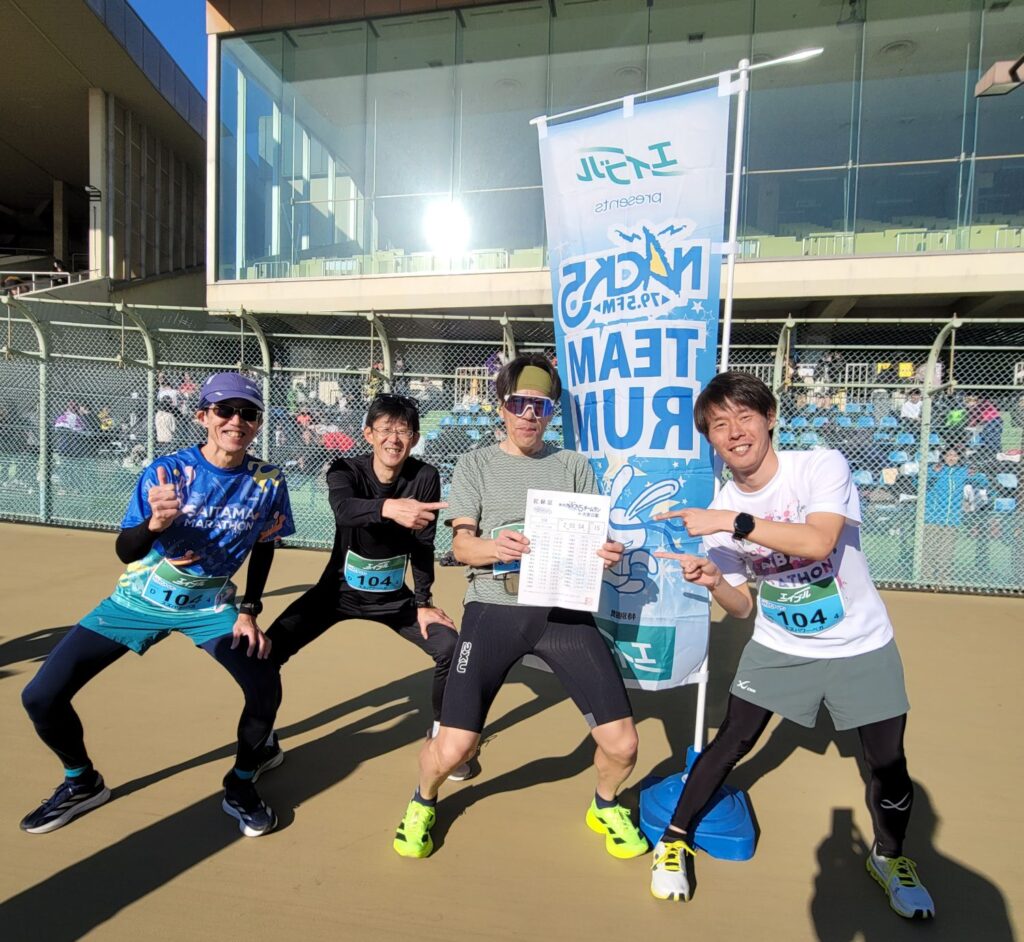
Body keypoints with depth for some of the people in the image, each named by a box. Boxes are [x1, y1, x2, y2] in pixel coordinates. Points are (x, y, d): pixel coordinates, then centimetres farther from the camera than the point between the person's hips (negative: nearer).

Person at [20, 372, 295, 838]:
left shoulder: (268, 482, -15)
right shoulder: (166, 471, -20)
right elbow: (126, 552, -20)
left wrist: (249, 612, -4)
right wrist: (155, 523, -42)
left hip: (210, 606, 0)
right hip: (140, 599, 0)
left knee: (265, 687, -17)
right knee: (41, 696, -5)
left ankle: (241, 784, 14)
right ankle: (82, 783, 26)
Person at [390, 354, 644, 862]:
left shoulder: (573, 465, 13)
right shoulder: (476, 464, 8)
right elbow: (461, 545, 0)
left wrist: (607, 553, -15)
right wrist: (495, 547, -22)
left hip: (564, 607, 2)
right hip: (494, 607, -1)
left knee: (621, 745, -3)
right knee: (453, 749, -10)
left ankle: (605, 806, 35)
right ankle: (423, 801, 29)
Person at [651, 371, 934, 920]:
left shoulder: (822, 466, -19)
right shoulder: (722, 508, -10)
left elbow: (819, 542, -37)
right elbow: (742, 607, -5)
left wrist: (731, 522, -38)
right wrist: (714, 582, -26)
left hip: (861, 646, -1)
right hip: (777, 647, 2)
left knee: (888, 764, 7)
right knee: (732, 742, 2)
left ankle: (888, 858, 39)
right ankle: (674, 841, 22)